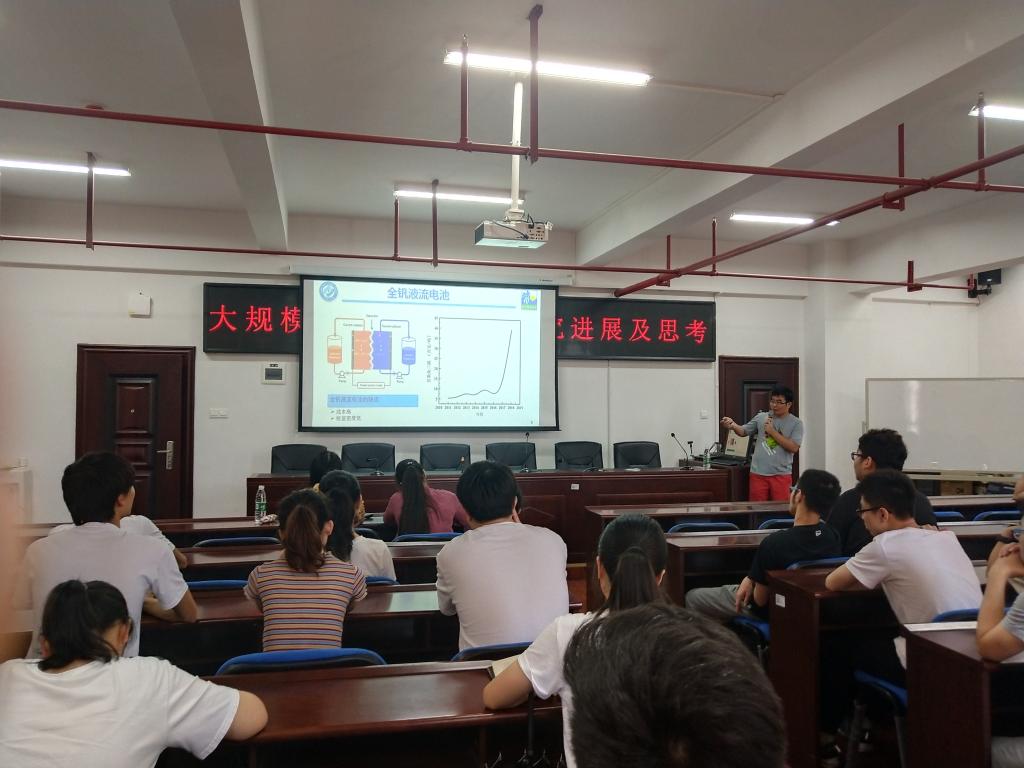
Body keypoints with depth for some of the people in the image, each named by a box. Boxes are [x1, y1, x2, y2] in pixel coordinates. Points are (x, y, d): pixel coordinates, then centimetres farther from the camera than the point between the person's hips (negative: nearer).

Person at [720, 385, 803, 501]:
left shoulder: (796, 423, -1)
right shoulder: (761, 417, 6)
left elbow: (794, 448, -10)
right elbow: (743, 431, 10)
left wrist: (772, 431, -11)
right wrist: (733, 425, -13)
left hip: (781, 474, -2)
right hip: (758, 473, 2)